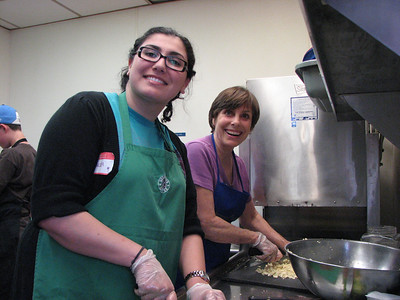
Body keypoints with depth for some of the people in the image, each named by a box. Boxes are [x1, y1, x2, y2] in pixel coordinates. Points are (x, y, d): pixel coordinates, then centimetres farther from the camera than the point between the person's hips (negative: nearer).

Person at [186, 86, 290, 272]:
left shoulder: (239, 165, 6)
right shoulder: (197, 151, -18)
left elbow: (250, 217, 19)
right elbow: (205, 223, -22)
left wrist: (288, 247, 11)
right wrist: (257, 238, -10)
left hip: (219, 262, 7)